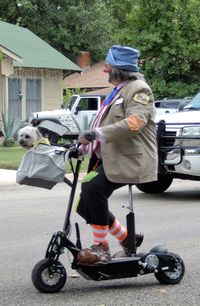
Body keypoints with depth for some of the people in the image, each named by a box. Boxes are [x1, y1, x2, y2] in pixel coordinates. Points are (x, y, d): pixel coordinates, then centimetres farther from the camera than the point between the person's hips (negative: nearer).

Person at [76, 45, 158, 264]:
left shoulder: (138, 90, -9)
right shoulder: (119, 91, 24)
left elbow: (134, 123, -25)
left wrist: (96, 133, -29)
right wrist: (86, 142, 15)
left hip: (129, 160, -10)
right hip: (111, 159, 10)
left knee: (92, 187, -29)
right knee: (85, 205, 5)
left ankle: (101, 247, -19)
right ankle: (127, 239, 19)